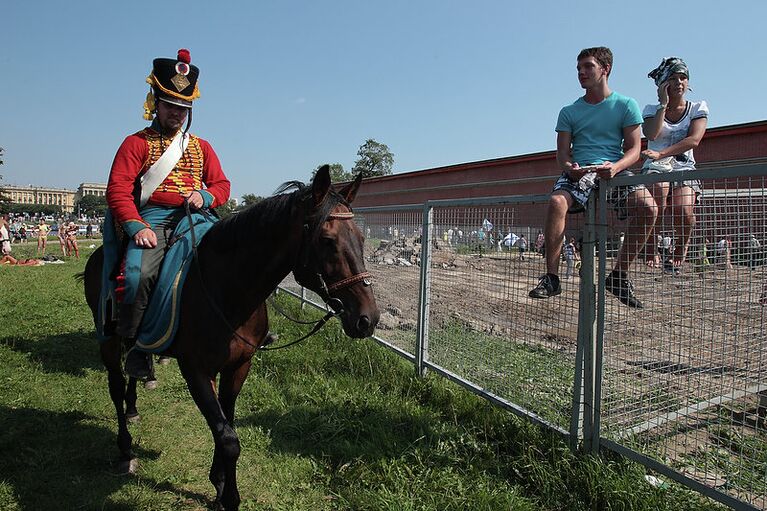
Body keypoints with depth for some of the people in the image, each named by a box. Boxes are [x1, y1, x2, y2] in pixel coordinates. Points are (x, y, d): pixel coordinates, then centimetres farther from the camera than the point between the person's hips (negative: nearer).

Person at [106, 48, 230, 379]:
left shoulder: (201, 147, 22)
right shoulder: (136, 143, 10)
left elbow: (222, 185, 18)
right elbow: (118, 191, 0)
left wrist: (205, 196, -7)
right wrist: (136, 227, -16)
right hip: (151, 220, -3)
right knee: (139, 272, -30)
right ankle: (137, 348, -13)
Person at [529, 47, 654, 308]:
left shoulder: (626, 105, 11)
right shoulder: (569, 112, 15)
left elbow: (634, 149, 3)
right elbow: (562, 152, 9)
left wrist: (615, 167, -20)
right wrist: (568, 166, -17)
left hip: (615, 170, 0)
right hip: (578, 171, 0)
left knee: (648, 207, -28)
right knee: (557, 201, -34)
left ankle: (619, 275, -12)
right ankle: (551, 277, -27)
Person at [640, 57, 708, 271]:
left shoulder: (698, 108, 14)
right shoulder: (651, 109, 14)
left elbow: (693, 140, -6)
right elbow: (651, 135, -9)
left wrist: (661, 153, -20)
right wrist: (663, 104, -1)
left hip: (684, 167, 1)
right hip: (655, 167, 0)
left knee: (684, 212, -31)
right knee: (658, 190, -38)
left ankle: (680, 249, 1)